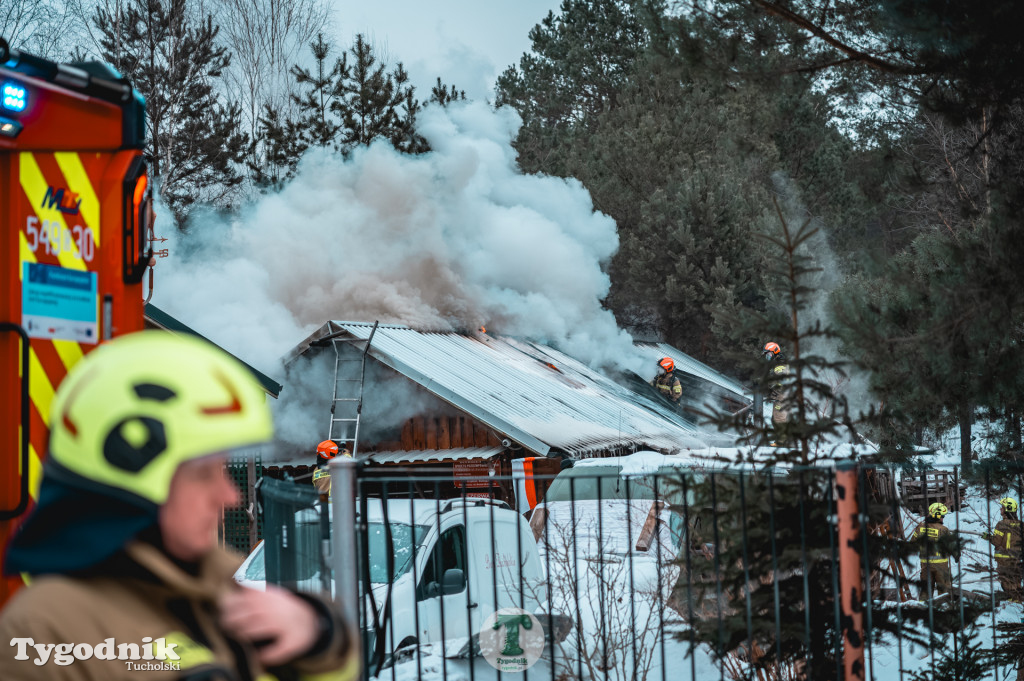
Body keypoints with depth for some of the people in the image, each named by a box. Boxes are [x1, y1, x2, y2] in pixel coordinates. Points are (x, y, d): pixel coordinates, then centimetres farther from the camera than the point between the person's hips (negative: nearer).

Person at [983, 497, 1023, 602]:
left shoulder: (1002, 524, -17)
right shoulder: (1019, 525, 0)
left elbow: (997, 541, -16)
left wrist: (988, 537, 0)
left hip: (1004, 558, -5)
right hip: (1017, 558, 5)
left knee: (1006, 579, 2)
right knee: (1017, 577, 15)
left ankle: (1013, 598, 1)